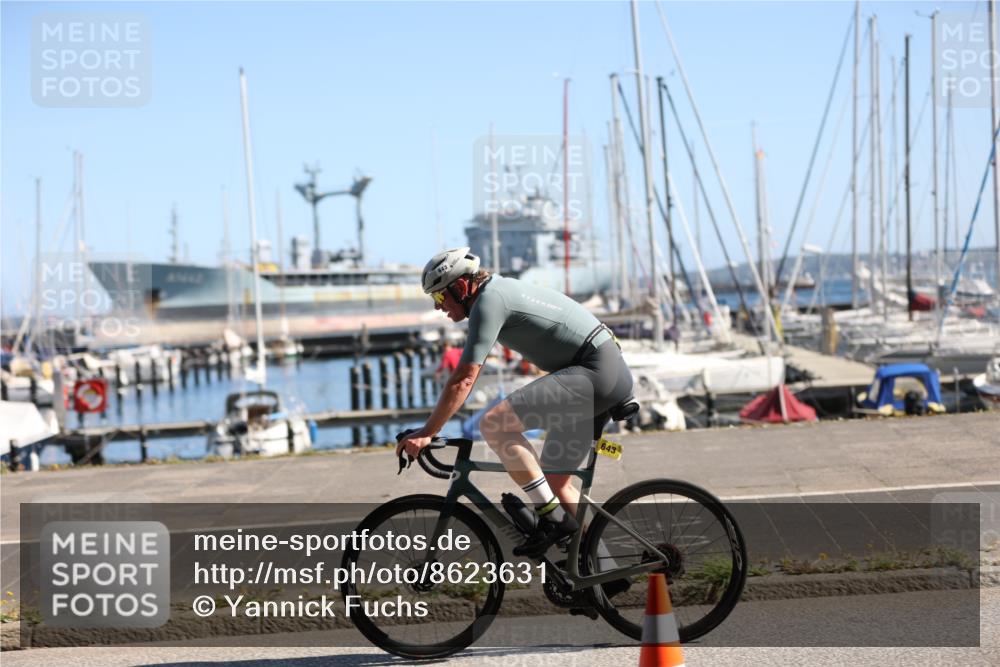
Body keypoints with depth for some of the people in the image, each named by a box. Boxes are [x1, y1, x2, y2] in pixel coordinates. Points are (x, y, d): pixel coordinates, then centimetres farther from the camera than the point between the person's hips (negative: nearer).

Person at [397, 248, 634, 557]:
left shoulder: (490, 301, -13)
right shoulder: (501, 290, 17)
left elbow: (463, 380, -18)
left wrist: (426, 433, -15)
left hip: (595, 372, -11)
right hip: (609, 374, 11)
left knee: (493, 423, -20)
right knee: (555, 481, 14)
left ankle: (553, 518, -14)